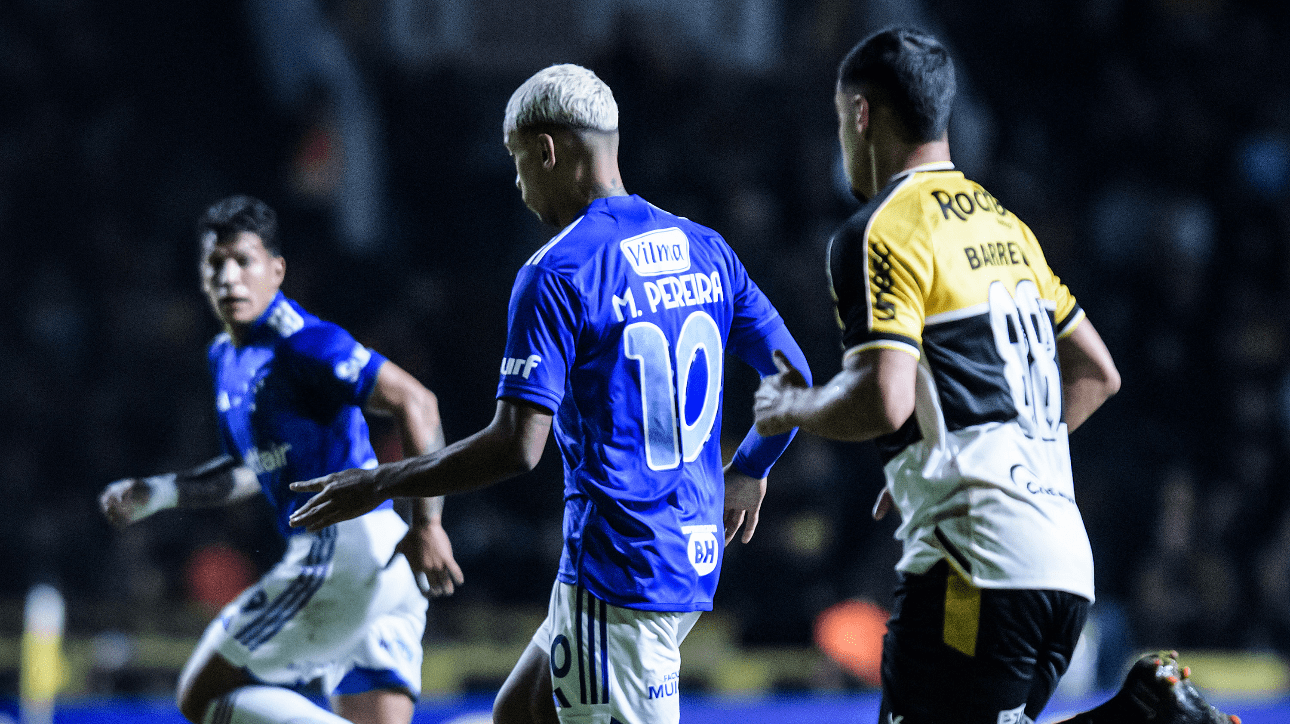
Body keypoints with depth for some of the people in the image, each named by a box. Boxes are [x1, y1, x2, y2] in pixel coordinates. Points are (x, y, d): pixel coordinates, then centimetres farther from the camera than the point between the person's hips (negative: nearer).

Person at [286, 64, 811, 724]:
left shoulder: (556, 275, -14)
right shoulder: (704, 250, 8)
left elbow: (517, 446, -20)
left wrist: (377, 486, -9)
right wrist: (746, 474, 31)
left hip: (618, 566, -9)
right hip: (693, 555, 9)